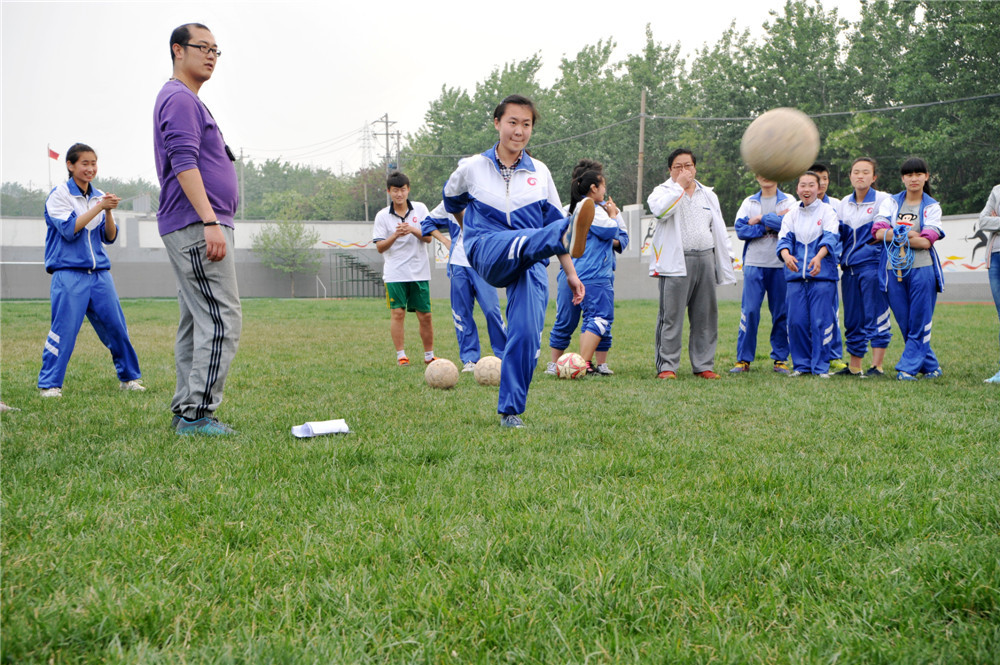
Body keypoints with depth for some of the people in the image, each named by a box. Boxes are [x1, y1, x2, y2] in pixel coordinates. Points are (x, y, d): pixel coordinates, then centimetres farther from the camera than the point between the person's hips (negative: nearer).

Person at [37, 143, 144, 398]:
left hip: (99, 273, 5)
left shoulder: (99, 197, 13)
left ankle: (129, 377, 17)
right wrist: (99, 207, -14)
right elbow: (70, 229, -14)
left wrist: (108, 212, -6)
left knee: (116, 326, 4)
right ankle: (49, 384, -2)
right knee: (64, 329, -10)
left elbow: (110, 237, 11)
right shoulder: (58, 195, -2)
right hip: (69, 274, -5)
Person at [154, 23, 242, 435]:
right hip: (197, 226, -11)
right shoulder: (179, 98, -9)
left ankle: (186, 412, 13)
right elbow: (184, 163, -19)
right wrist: (210, 221, -26)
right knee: (222, 319, -14)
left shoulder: (187, 100, 24)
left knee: (196, 322, 10)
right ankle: (197, 415, -15)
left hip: (197, 228, 11)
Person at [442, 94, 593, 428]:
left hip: (530, 265, 3)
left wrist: (570, 273, 12)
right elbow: (452, 201, 28)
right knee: (523, 241, -38)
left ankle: (510, 412, -4)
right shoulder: (473, 168, 8)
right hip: (488, 254, -2)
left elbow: (554, 221, 17)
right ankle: (570, 234, -72)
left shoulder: (540, 172, 14)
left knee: (527, 334, -16)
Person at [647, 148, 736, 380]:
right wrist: (680, 186, -11)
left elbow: (719, 229, 23)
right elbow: (659, 209, -20)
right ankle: (666, 366, -3)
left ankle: (703, 365, 12)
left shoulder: (708, 195, 20)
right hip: (676, 263, -5)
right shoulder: (663, 191, 5)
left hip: (705, 260, 5)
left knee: (705, 316, 5)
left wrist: (727, 257, 16)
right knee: (671, 316, -7)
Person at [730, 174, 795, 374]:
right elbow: (740, 229, -1)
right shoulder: (749, 202, 13)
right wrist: (771, 225, -8)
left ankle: (780, 358, 11)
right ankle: (743, 359, 0)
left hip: (780, 265, -1)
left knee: (781, 313, 2)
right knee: (749, 311, -5)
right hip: (754, 264, 1)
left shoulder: (788, 201, 8)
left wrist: (761, 219, -6)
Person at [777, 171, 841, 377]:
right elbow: (784, 238, -1)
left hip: (822, 273, -3)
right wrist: (786, 255, -24)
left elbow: (830, 237, -13)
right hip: (796, 275, 3)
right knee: (796, 321, 1)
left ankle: (820, 366, 3)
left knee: (820, 321, -5)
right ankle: (801, 364, 13)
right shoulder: (791, 214, 12)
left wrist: (818, 257, -32)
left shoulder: (828, 211, 2)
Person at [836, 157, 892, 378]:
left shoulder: (883, 200, -1)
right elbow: (836, 234, 22)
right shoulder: (844, 204, 16)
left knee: (876, 316, -6)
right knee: (852, 318, 8)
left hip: (873, 265, -6)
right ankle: (854, 366, 15)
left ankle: (877, 366, -4)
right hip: (849, 267, 6)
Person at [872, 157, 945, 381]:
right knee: (905, 325, 5)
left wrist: (894, 235, -9)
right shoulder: (890, 202, 12)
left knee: (920, 323, -5)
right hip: (894, 269, 2)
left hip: (922, 268, -2)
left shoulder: (932, 207, 6)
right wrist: (910, 234, -12)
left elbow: (926, 242, -8)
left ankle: (907, 368, 1)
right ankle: (930, 366, 18)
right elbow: (878, 232, -3)